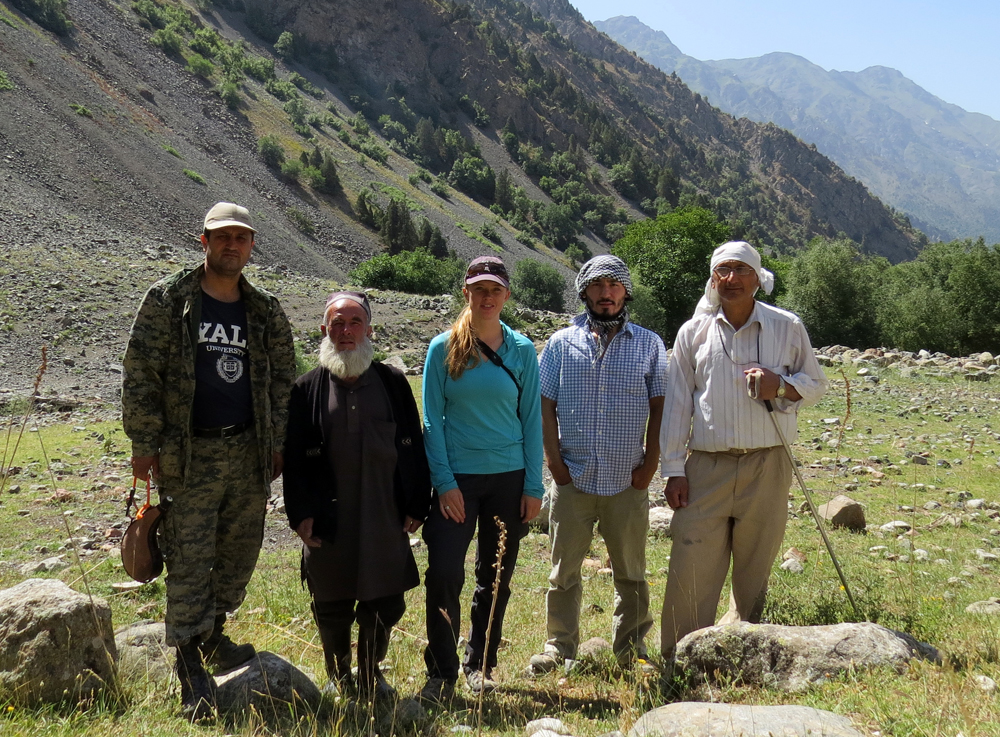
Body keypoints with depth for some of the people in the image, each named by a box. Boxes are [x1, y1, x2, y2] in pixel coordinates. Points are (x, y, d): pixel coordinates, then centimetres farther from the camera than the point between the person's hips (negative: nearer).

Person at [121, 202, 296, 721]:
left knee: (239, 554, 12)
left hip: (248, 454, 4)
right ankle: (189, 664, 9)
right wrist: (144, 443, -9)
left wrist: (278, 446, 8)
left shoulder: (266, 312, 9)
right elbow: (140, 374, -5)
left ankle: (212, 634, 32)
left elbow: (283, 383, 14)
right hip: (189, 456, -4)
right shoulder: (167, 300, -3)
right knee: (189, 559, -2)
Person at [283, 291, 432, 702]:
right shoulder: (307, 389, 2)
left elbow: (413, 447, 7)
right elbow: (294, 457, 1)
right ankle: (338, 675, 31)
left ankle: (371, 672, 29)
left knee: (385, 605, 6)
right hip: (329, 519, -1)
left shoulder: (392, 383, 6)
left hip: (384, 518, 1)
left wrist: (416, 505, 2)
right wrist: (301, 513, -6)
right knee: (332, 608, 9)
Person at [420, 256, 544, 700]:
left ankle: (480, 665, 27)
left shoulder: (522, 351, 4)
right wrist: (444, 481, -10)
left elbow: (532, 419, 5)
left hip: (508, 478, 2)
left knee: (496, 578, 10)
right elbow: (432, 418, -2)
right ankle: (441, 673, 3)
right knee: (444, 573, -11)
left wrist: (534, 486, 1)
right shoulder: (444, 349, 0)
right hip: (458, 477, -2)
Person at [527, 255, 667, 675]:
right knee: (564, 569, 6)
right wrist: (554, 459, -3)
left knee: (630, 571, 9)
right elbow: (546, 404, 5)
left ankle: (631, 648, 22)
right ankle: (560, 646, 18)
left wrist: (650, 463, -2)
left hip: (627, 481, 0)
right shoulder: (562, 343, 7)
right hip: (572, 479, 0)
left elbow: (660, 407, 5)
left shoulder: (649, 344, 7)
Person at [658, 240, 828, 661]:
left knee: (755, 571, 7)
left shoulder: (788, 328, 5)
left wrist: (781, 387, -9)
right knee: (690, 568, -5)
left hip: (767, 466, 0)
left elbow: (816, 384, 14)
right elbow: (676, 405, 8)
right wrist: (674, 470, 3)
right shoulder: (694, 332, 7)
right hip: (706, 465, 0)